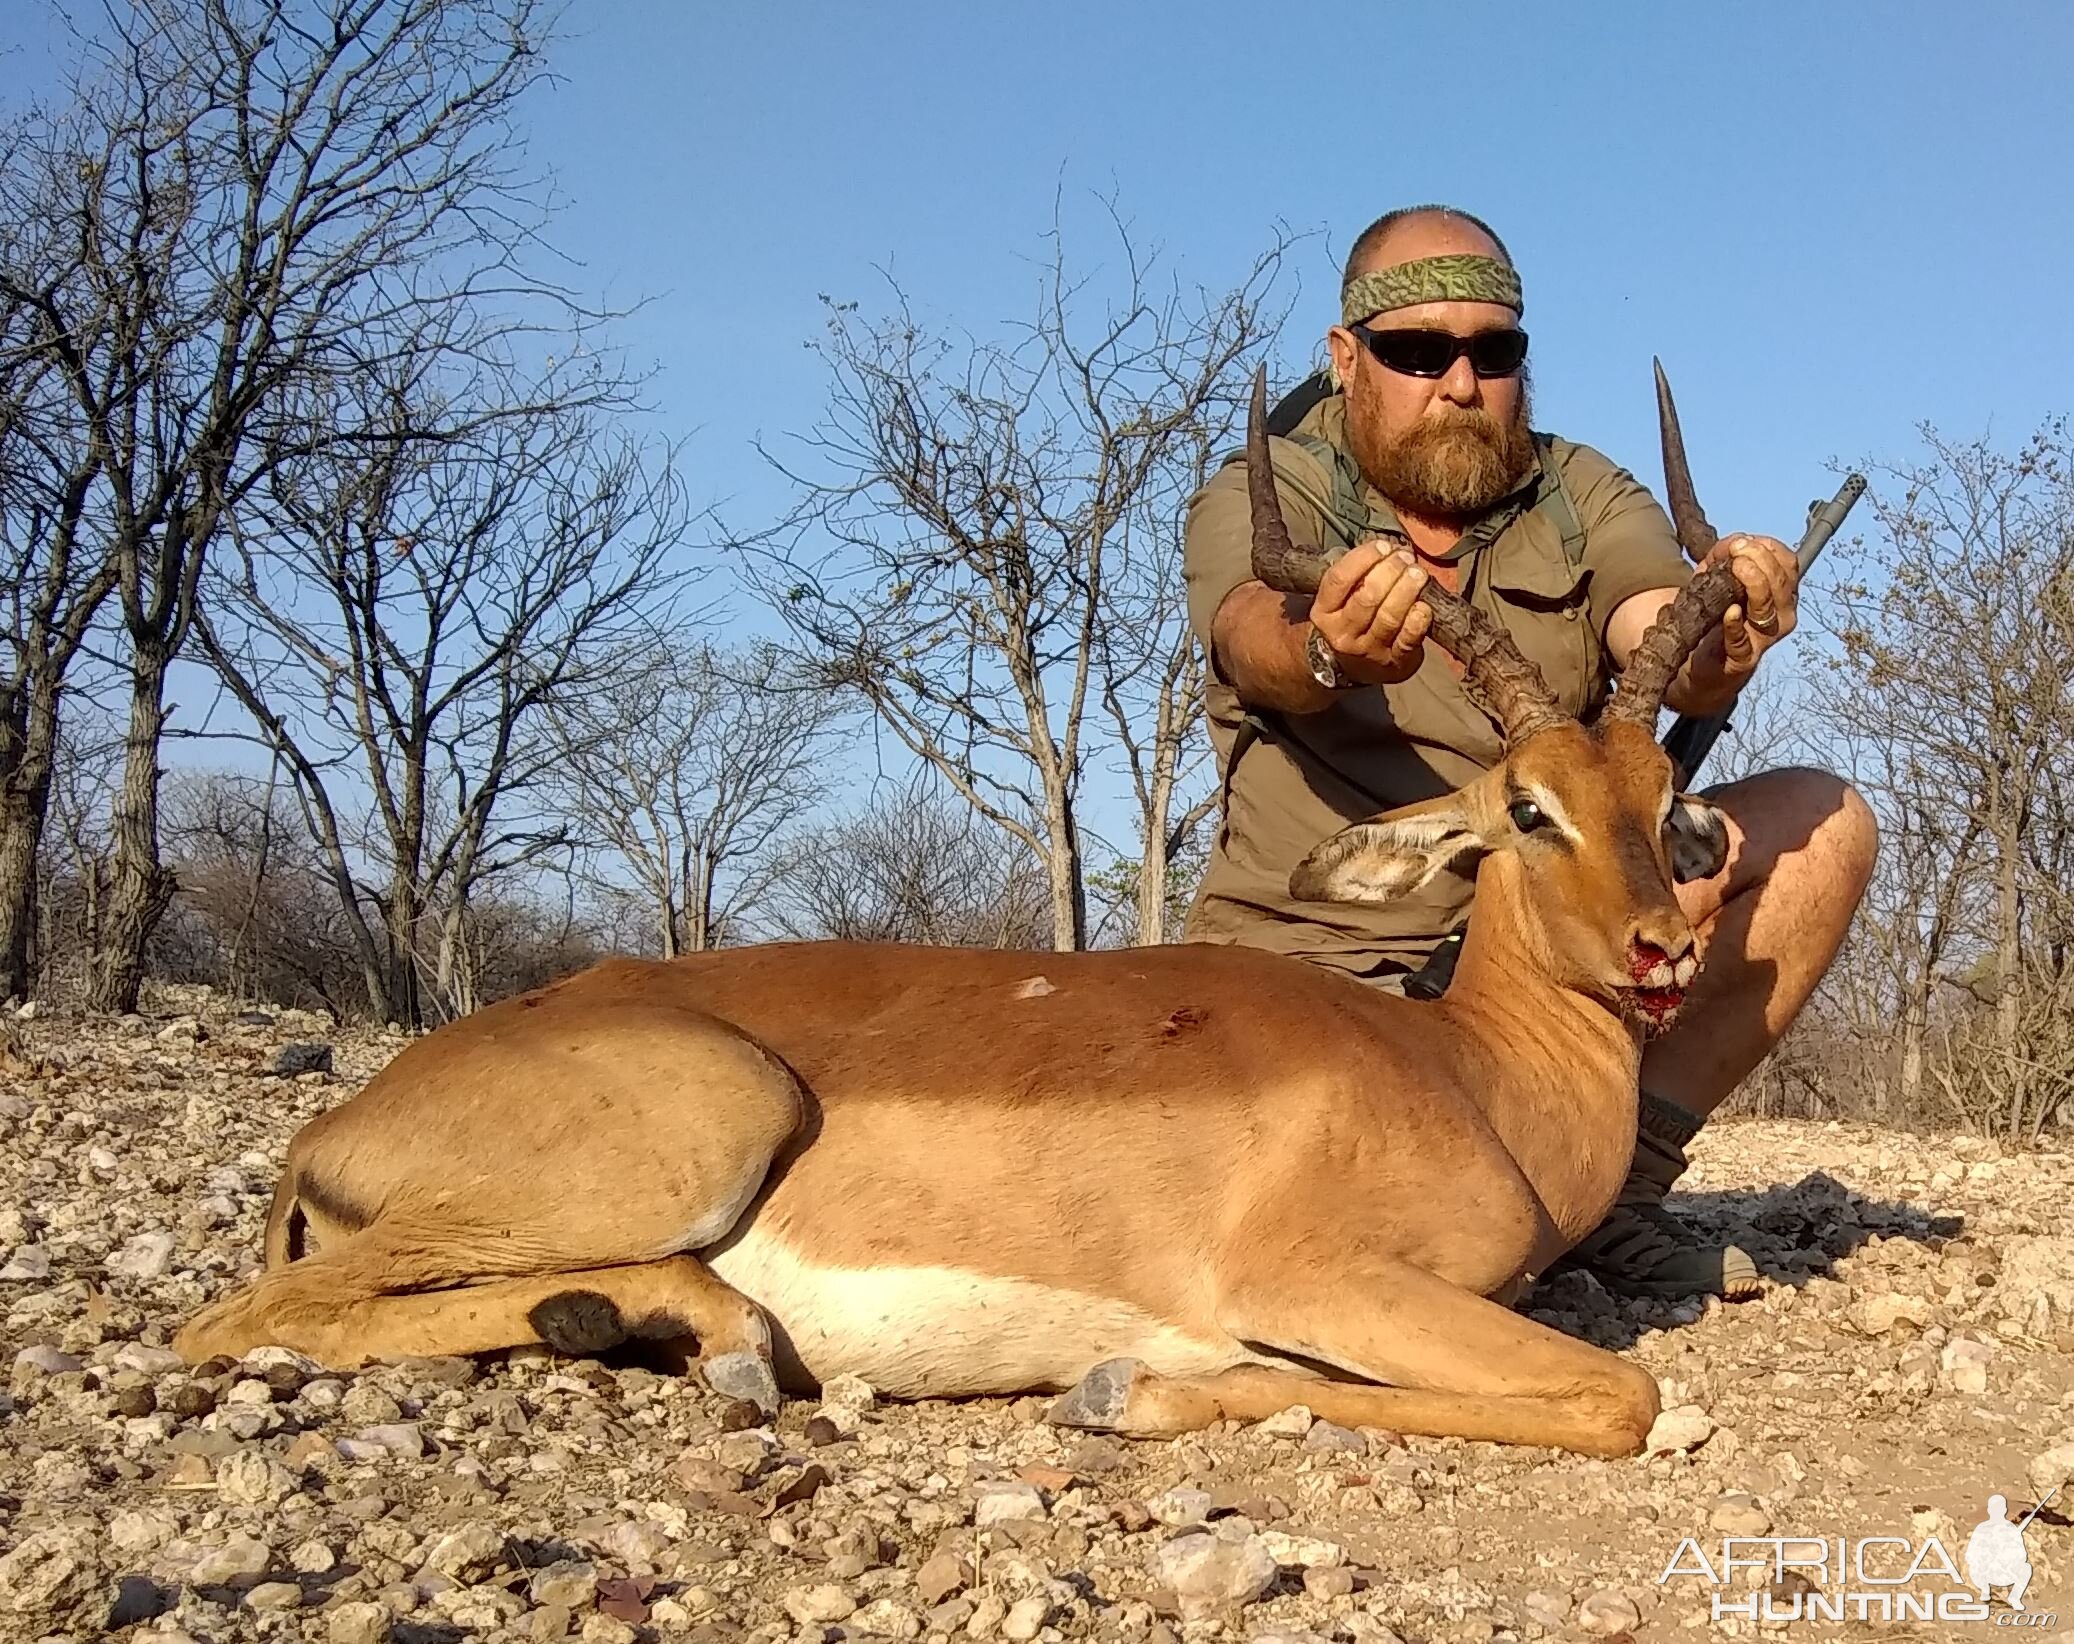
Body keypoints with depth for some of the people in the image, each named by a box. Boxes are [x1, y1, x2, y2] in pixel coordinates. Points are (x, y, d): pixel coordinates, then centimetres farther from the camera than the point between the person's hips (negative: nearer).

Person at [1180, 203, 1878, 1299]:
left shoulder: (1582, 500, 7)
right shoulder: (1256, 500, -3)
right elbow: (1255, 641, -26)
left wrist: (1718, 653, -39)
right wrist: (1330, 659, -51)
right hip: (1311, 961, -4)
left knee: (1818, 826, -12)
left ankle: (1620, 1176, -8)